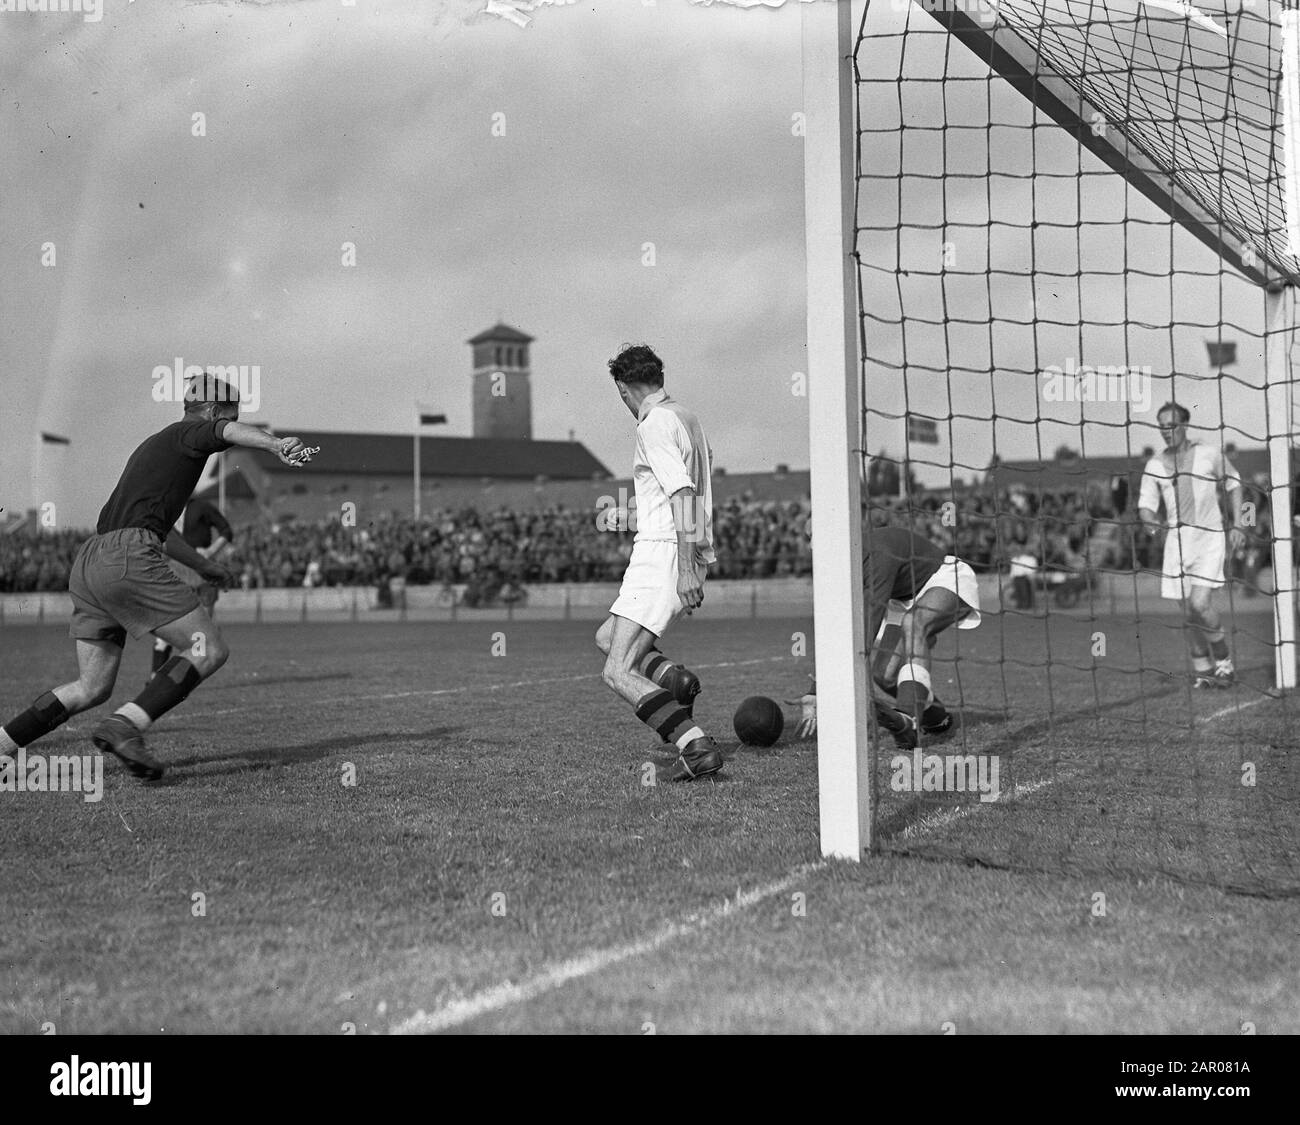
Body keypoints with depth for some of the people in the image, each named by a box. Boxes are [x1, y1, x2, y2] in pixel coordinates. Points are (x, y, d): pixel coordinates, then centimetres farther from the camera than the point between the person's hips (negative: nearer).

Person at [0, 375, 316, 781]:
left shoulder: (152, 446, 33)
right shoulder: (187, 433, 5)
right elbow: (231, 432, -20)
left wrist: (202, 564, 54)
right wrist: (277, 443, -40)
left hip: (88, 564, 9)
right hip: (128, 558, -9)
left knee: (92, 688, 14)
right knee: (209, 651, -8)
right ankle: (124, 726, -22)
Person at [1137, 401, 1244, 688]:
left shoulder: (1210, 455, 0)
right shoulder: (1155, 465, 5)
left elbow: (1233, 484, 11)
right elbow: (1146, 504, 3)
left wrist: (1237, 525, 3)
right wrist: (1149, 519, -21)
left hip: (1208, 538, -3)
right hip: (1176, 539, 3)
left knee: (1200, 605, -17)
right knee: (1188, 614, 3)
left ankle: (1223, 659, 6)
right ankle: (1202, 671, 18)